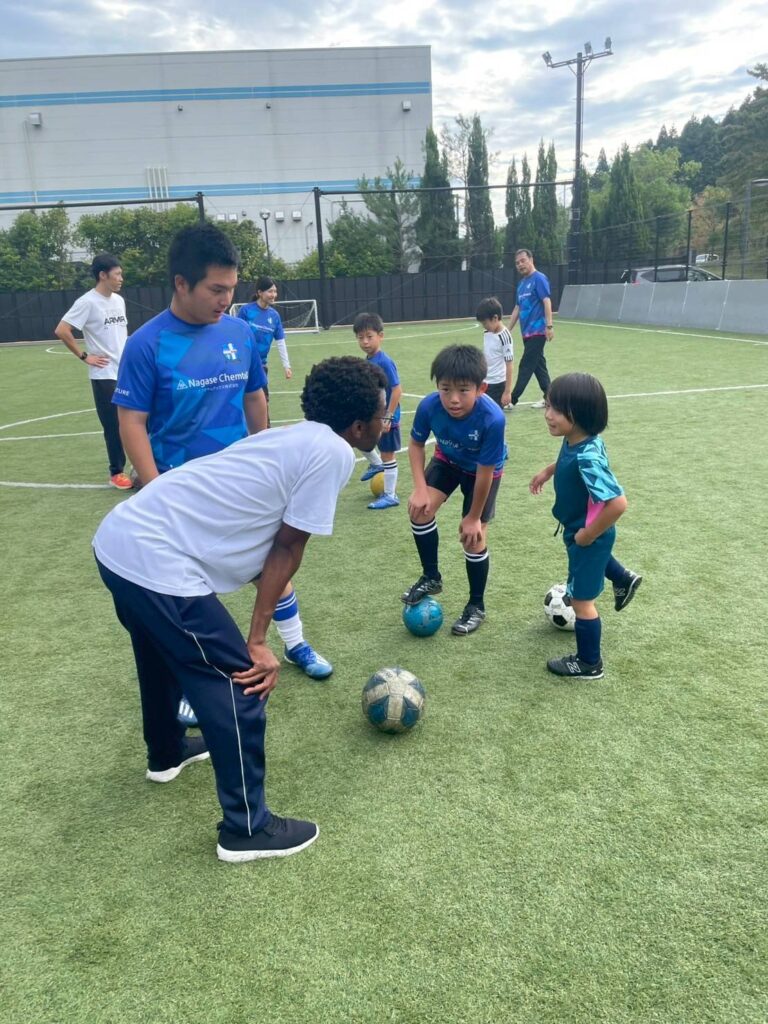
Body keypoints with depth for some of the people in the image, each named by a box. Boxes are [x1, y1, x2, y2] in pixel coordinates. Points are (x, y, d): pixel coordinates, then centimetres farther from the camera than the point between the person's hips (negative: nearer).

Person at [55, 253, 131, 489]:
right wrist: (85, 356, -12)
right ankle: (117, 473, 9)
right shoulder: (87, 302, -12)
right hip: (105, 375, -7)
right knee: (113, 426, -2)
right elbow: (61, 331, -15)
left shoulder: (119, 300, 11)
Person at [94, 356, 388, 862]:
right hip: (159, 565, -10)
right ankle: (247, 830, 20)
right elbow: (288, 546, -10)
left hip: (118, 538, 10)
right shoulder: (334, 453, -10)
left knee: (166, 657, 32)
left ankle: (167, 753, 58)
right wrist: (258, 642, -3)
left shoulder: (298, 437, 15)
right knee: (240, 690, 3)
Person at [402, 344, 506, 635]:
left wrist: (474, 517, -17)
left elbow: (484, 472, -28)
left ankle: (476, 607, 20)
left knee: (473, 538, -4)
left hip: (483, 470, -3)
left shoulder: (492, 419, -41)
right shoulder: (429, 406, -31)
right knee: (419, 509, -16)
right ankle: (431, 578, 9)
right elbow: (416, 444, -10)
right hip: (448, 460, 4)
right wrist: (420, 488, -20)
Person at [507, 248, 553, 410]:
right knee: (538, 364, 10)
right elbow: (517, 308, 21)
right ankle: (549, 397, 16)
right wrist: (508, 330, 19)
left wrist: (549, 326, -23)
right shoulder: (522, 284, 17)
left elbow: (547, 302, -15)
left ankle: (512, 399, -4)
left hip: (537, 331, -8)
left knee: (526, 366, -5)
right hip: (527, 332, 8)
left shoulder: (539, 278, -8)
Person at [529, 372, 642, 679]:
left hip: (588, 534, -9)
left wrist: (589, 534, -31)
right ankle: (624, 580, 68)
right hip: (580, 529, 9)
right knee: (592, 557, 41)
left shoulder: (587, 458, -40)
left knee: (581, 601, 8)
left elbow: (618, 503, -43)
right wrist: (548, 471, 9)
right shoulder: (576, 439, -14)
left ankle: (589, 664, 28)